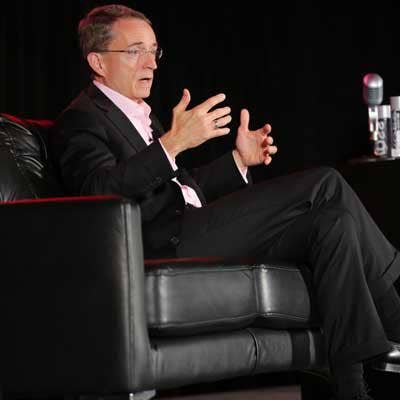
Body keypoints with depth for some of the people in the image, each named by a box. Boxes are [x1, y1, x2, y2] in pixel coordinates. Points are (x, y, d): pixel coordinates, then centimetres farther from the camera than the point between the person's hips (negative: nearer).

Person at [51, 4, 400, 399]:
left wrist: (239, 159, 14)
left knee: (332, 220, -8)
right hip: (163, 245, -9)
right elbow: (100, 191, -22)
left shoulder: (138, 115, 27)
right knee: (325, 185, -14)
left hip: (193, 237, 9)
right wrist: (172, 143, -31)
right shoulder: (80, 120, -3)